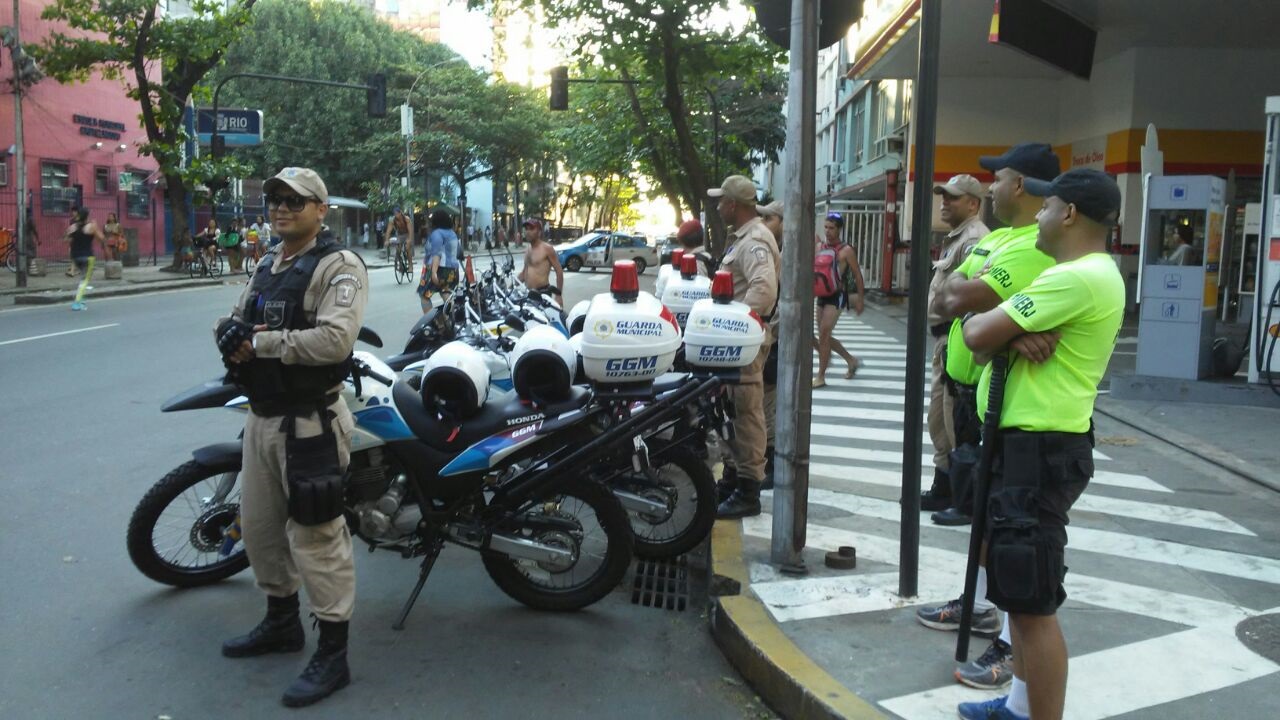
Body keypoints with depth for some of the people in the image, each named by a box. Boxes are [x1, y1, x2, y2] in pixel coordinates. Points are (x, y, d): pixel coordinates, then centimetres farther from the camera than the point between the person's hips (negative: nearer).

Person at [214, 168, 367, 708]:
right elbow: (232, 321, 18)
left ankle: (333, 654, 7)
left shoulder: (339, 267, -13)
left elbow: (334, 340, -27)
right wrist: (232, 335, -7)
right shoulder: (267, 269, 16)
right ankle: (281, 622, 39)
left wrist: (261, 343, -18)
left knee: (316, 539, -5)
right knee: (259, 526, 20)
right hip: (261, 417, 9)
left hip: (309, 422, -9)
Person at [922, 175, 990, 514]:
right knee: (940, 420, 18)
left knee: (957, 423, -4)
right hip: (944, 338, 11)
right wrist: (942, 342, 19)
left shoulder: (975, 239, -15)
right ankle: (944, 487, 29)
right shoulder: (956, 238, 20)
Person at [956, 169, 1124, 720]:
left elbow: (977, 334, -21)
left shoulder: (1077, 278, -20)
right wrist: (1016, 333, -12)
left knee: (1033, 602, -5)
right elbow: (1000, 328, 11)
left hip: (1039, 451, -11)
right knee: (1020, 588, 21)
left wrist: (998, 329, 2)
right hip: (1037, 444, 11)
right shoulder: (1092, 273, 15)